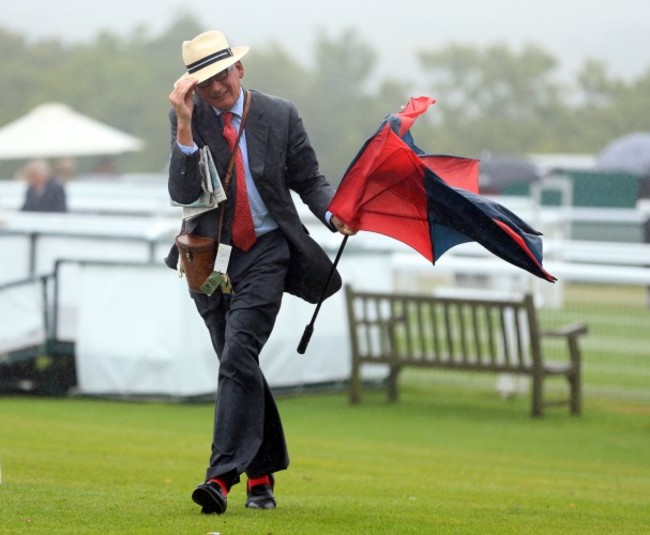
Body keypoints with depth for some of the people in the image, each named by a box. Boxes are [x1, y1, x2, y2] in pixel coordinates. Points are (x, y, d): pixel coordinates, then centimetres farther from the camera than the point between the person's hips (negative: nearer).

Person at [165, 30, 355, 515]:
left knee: (238, 357, -18)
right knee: (239, 366, 11)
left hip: (265, 253, -3)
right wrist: (185, 126, -21)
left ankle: (222, 475, -23)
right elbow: (182, 193, -12)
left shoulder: (280, 116, -2)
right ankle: (261, 474, 23)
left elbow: (309, 179, 7)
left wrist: (334, 215, -13)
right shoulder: (187, 119, -2)